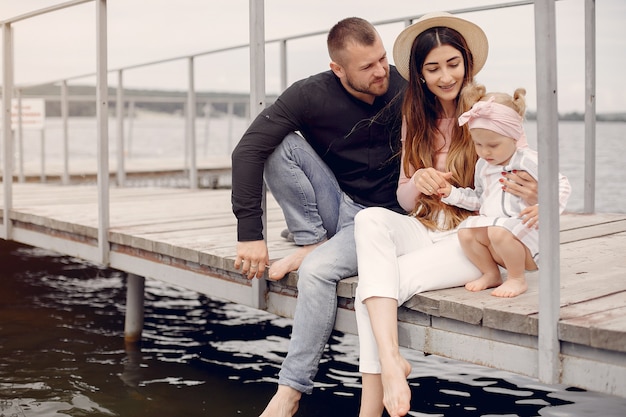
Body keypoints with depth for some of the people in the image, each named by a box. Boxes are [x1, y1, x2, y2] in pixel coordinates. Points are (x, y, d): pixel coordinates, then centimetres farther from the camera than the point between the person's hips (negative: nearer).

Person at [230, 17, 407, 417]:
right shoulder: (311, 95, -13)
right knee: (281, 143, -19)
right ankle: (312, 242, -11)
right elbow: (247, 151, -19)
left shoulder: (407, 92, -12)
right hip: (335, 203, 2)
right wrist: (250, 232, -25)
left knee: (318, 269, -30)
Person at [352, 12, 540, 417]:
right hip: (424, 230, 5)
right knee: (371, 218, -30)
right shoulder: (415, 120, 13)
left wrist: (534, 193, -30)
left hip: (473, 239, -4)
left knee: (377, 281, -26)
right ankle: (390, 361, -41)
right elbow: (405, 201, 10)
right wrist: (417, 182, -15)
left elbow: (522, 179, -4)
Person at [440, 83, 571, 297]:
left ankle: (517, 279, -10)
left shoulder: (528, 161, -9)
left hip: (524, 233, -7)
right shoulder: (482, 166, 13)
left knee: (499, 231, -35)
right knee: (466, 231, -18)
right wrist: (453, 193, 13)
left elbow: (561, 185, -10)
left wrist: (543, 209, -26)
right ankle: (491, 274, 4)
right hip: (490, 224, 7)